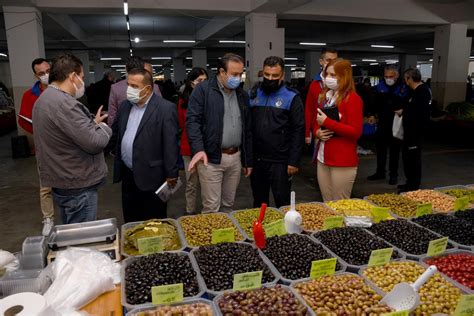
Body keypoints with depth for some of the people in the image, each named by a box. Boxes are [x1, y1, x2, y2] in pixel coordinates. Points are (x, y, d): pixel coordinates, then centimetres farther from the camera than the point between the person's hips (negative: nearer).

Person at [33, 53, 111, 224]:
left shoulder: (44, 99, 10)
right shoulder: (64, 103, -23)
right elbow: (94, 143, -24)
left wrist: (93, 123, 9)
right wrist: (104, 127, -5)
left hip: (60, 180, 10)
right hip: (77, 186, -10)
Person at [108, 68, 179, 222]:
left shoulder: (165, 109, -13)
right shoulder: (125, 105, 8)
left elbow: (170, 144, -15)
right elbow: (115, 133, 17)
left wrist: (171, 175, -14)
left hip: (151, 177, -6)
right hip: (127, 175, 6)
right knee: (130, 221, 18)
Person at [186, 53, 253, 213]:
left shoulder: (242, 95, 14)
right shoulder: (203, 90, -4)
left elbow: (247, 130, 17)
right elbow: (192, 120, -11)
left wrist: (248, 160, 15)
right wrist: (198, 149, -26)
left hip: (235, 157, 5)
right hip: (210, 158, -5)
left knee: (228, 204, 15)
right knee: (211, 207, 0)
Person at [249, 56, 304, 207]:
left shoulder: (291, 97, -4)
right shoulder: (253, 95, 8)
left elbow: (299, 131, -7)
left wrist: (294, 161, -11)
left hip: (280, 162, -4)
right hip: (256, 160, 4)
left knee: (282, 205, 7)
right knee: (258, 203, 17)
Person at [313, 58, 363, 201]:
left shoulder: (353, 99, -11)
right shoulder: (325, 96, 12)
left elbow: (356, 132, -17)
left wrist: (327, 122, -20)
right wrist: (317, 132, -2)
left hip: (343, 162, -7)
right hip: (323, 158, 7)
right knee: (327, 205, 16)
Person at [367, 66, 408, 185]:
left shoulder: (403, 87, -10)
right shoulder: (380, 85, 3)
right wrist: (372, 114, 7)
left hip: (396, 123, -4)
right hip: (382, 121, 4)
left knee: (394, 149, 6)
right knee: (380, 147, 11)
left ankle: (393, 174, 19)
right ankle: (380, 172, 24)